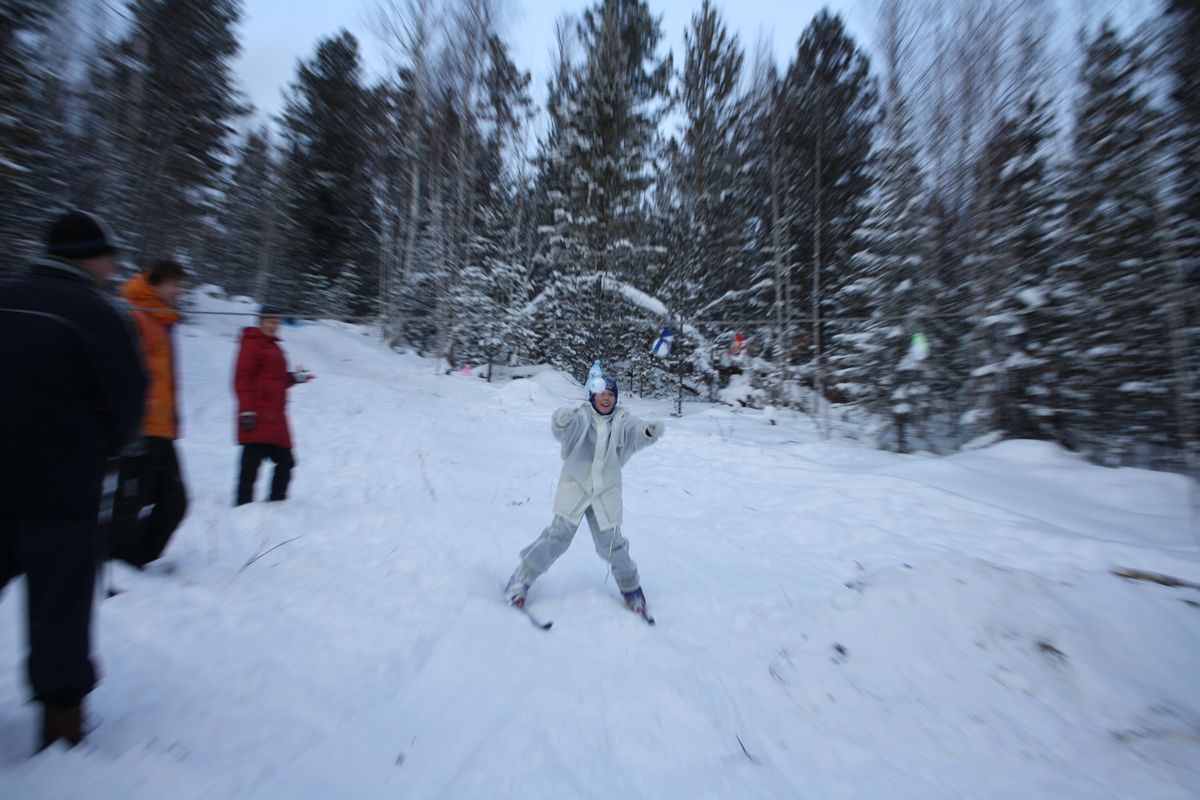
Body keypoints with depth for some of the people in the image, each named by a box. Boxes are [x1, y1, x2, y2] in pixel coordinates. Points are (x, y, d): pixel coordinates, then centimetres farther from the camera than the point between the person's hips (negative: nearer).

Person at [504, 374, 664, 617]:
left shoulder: (621, 420, -5)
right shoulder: (581, 415, -10)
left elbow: (636, 432, -24)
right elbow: (561, 430, -28)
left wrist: (649, 431, -47)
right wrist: (562, 420, -52)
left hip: (606, 492, 2)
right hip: (575, 486, -1)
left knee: (611, 543, 7)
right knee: (558, 537, -5)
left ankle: (630, 585, 34)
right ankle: (522, 579, 17)